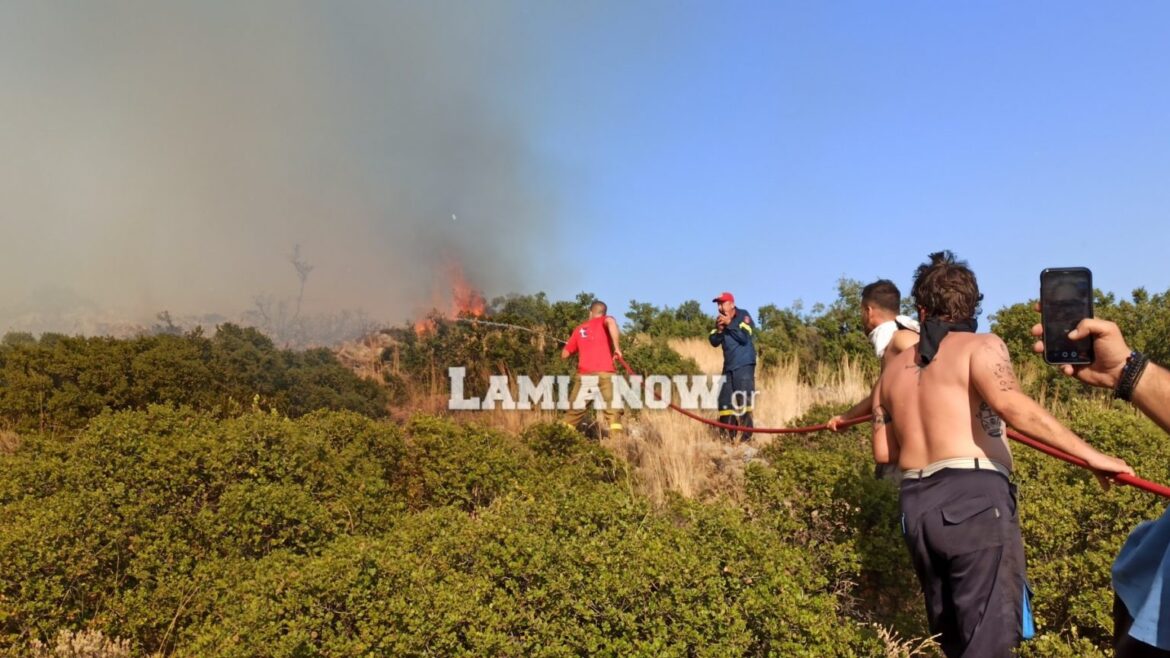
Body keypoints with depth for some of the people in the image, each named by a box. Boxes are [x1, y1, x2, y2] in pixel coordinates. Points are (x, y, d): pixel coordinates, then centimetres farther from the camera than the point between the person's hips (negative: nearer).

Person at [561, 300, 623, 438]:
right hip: (605, 373, -3)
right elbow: (611, 322, -17)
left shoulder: (579, 328, 22)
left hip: (583, 374, 3)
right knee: (613, 408, 0)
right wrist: (617, 347, -12)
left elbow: (564, 354, 24)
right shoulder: (604, 321, 11)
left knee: (575, 410, 11)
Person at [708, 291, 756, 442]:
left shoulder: (743, 316, -4)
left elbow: (744, 337, -17)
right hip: (728, 366, 6)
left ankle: (746, 434, -10)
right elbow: (714, 342, 5)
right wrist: (719, 329, -12)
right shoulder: (721, 320, 12)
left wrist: (730, 324, -17)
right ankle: (727, 435, 13)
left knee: (743, 399, -12)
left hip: (744, 365, -6)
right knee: (725, 400, 6)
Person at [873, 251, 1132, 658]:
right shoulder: (981, 346, 1)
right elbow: (1009, 404, -20)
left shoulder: (893, 369, 17)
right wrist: (1089, 454, -18)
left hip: (915, 508, 6)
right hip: (973, 500, -6)